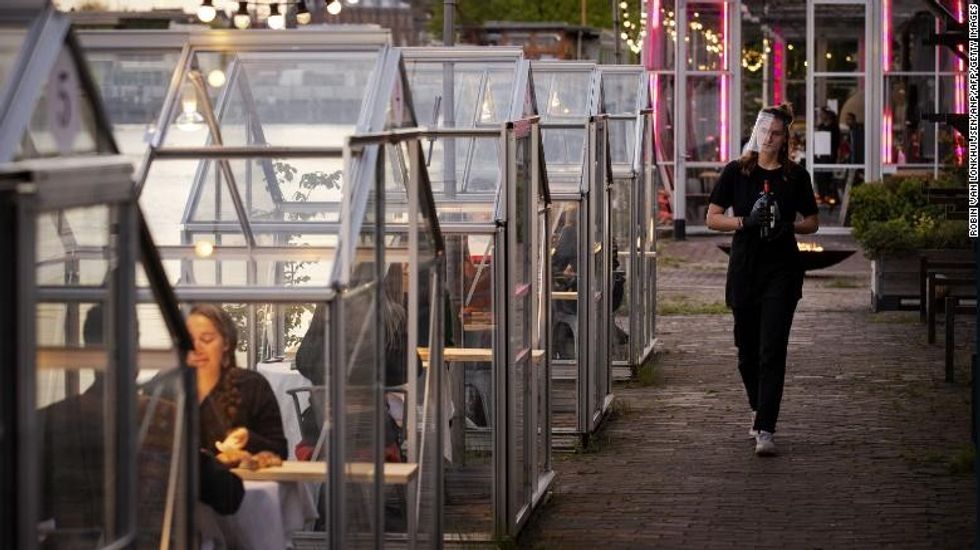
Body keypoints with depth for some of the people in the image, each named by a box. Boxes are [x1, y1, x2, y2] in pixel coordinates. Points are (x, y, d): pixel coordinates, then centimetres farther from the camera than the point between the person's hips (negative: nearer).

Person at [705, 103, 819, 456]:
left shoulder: (796, 176, 4)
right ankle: (759, 409, 36)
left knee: (772, 351, -11)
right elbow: (712, 218, 2)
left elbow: (812, 222, 11)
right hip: (744, 268, 1)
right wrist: (744, 221, -15)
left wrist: (790, 226, -10)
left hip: (781, 271, -1)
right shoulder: (736, 172, 3)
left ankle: (765, 431, -13)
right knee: (747, 350, 10)